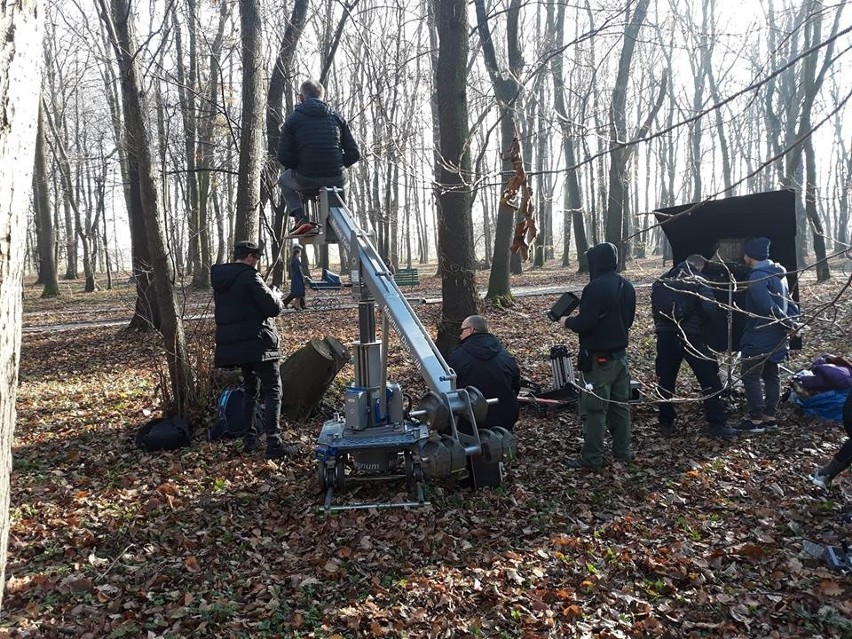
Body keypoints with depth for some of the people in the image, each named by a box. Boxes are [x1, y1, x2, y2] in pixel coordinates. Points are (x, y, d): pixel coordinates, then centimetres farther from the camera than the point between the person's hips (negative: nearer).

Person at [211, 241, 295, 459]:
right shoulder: (249, 277, -13)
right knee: (272, 390, -4)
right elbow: (273, 308, -14)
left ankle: (249, 439, 20)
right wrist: (277, 297, 8)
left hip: (234, 344, 8)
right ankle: (273, 443, -10)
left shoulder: (219, 279, 13)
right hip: (257, 343, -8)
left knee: (249, 388, 20)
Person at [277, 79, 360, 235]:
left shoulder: (293, 119, 3)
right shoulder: (337, 118, 9)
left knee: (284, 180, 32)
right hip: (336, 180, 2)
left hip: (305, 180, -2)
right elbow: (354, 154, 6)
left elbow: (283, 157, -1)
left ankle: (300, 219, 9)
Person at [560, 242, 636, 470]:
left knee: (594, 409, -1)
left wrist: (568, 321, -2)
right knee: (620, 405, 16)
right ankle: (623, 451, 25)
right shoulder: (626, 286, 8)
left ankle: (592, 458, 5)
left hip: (599, 358, -8)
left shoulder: (596, 288, -20)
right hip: (620, 354, 9)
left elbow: (584, 324, -23)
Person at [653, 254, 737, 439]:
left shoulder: (661, 282, 12)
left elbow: (655, 309, 12)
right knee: (709, 379, 4)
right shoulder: (698, 282, -2)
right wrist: (704, 329, 5)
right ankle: (716, 424, 4)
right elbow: (710, 310, -10)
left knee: (665, 380, 12)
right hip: (691, 336, -4)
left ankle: (665, 423, 15)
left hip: (665, 336, 5)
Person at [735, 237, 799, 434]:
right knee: (771, 374, 15)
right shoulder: (778, 273, 13)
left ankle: (756, 420, -1)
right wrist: (791, 322, 5)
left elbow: (767, 306, -26)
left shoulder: (757, 276, -18)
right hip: (776, 336, 10)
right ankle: (770, 416, 22)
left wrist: (787, 323, -15)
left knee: (750, 375, -3)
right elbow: (788, 301, 14)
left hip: (760, 336, -10)